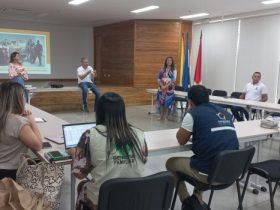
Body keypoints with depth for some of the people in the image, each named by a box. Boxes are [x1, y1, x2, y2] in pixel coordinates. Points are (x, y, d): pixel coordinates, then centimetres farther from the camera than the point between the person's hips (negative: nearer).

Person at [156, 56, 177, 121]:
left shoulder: (174, 70, 0)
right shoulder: (162, 70, 7)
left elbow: (173, 80, -9)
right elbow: (159, 79, 4)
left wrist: (166, 86, -17)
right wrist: (162, 86, -11)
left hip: (169, 89, -2)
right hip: (162, 88, 3)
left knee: (168, 102, -4)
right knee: (161, 102, 2)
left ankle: (165, 116, 5)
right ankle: (161, 116, 11)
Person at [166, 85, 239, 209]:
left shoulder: (193, 114, -8)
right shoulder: (225, 113, 10)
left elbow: (181, 140, 4)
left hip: (208, 174, -6)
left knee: (171, 163, 20)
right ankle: (197, 199, 33)